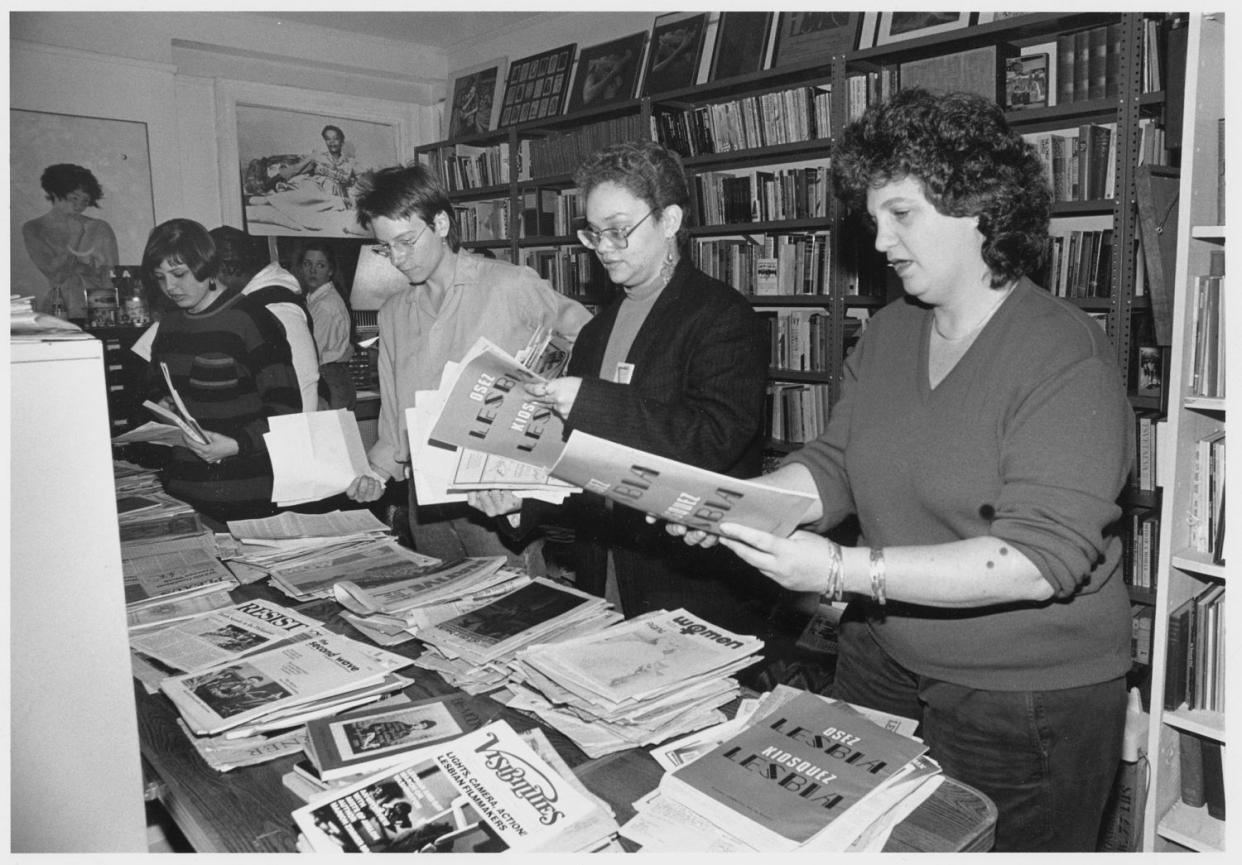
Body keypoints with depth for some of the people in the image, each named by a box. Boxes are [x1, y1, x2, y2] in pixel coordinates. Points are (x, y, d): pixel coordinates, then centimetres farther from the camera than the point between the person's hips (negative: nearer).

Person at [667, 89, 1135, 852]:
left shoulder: (1065, 355, -18)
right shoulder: (888, 334, 4)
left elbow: (1042, 557, -26)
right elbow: (833, 467, 3)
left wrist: (844, 571, -32)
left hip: (1026, 707, -6)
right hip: (883, 666, 6)